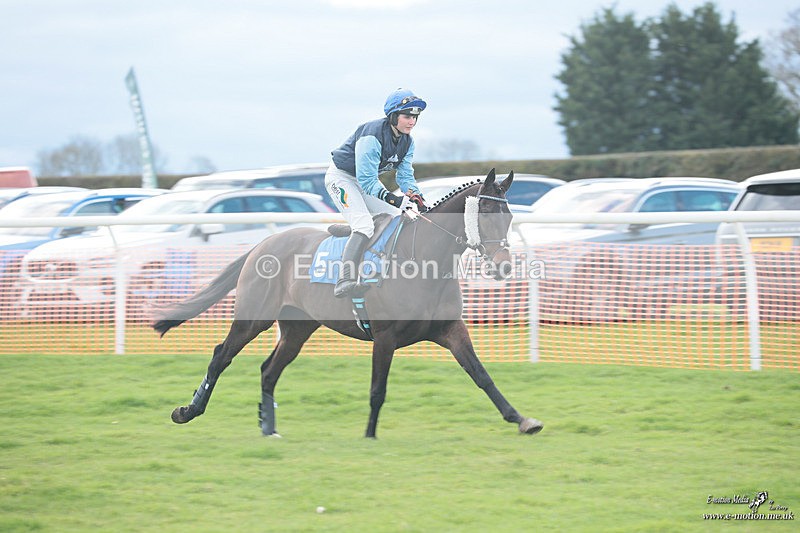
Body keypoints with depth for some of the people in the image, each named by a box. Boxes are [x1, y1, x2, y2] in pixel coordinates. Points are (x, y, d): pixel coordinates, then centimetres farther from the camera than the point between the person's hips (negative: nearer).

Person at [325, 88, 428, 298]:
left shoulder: (407, 141, -4)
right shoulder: (372, 136, -32)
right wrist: (392, 199, -43)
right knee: (364, 226, -28)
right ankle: (345, 279, -41)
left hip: (367, 180, 9)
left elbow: (405, 175, 1)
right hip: (341, 178, -9)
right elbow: (367, 181, -33)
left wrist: (416, 197, -19)